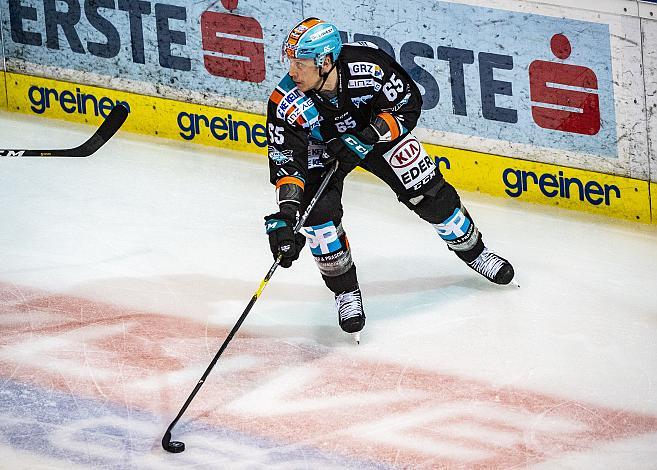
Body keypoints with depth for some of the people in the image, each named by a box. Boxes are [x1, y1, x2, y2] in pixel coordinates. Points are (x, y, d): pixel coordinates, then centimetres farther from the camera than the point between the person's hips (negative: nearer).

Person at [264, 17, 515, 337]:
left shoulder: (366, 64, -36)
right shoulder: (286, 103, -34)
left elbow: (408, 104, -23)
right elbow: (285, 161, -32)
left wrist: (365, 139, -34)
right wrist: (285, 216, -44)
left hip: (378, 131, 0)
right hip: (322, 149, 0)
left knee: (428, 192, 2)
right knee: (319, 211, -19)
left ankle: (471, 250, 29)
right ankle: (345, 290, 1)